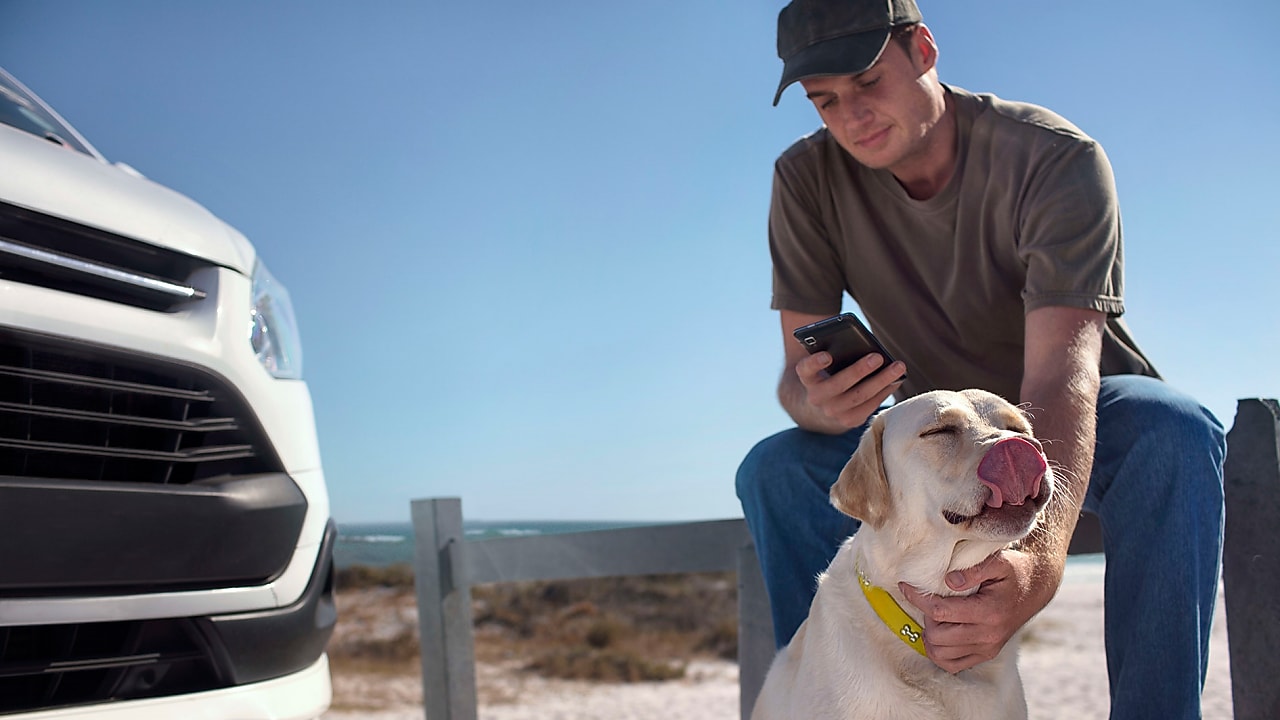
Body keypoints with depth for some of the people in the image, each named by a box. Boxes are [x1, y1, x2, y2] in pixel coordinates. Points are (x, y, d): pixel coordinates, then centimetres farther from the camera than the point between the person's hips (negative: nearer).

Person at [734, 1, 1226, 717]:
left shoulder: (1060, 161, -26)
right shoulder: (808, 180, -14)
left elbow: (1061, 370, -39)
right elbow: (800, 365, -15)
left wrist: (1040, 558, -58)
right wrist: (816, 402, -43)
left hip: (1084, 421, -2)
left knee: (1176, 432, -35)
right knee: (775, 468, -22)